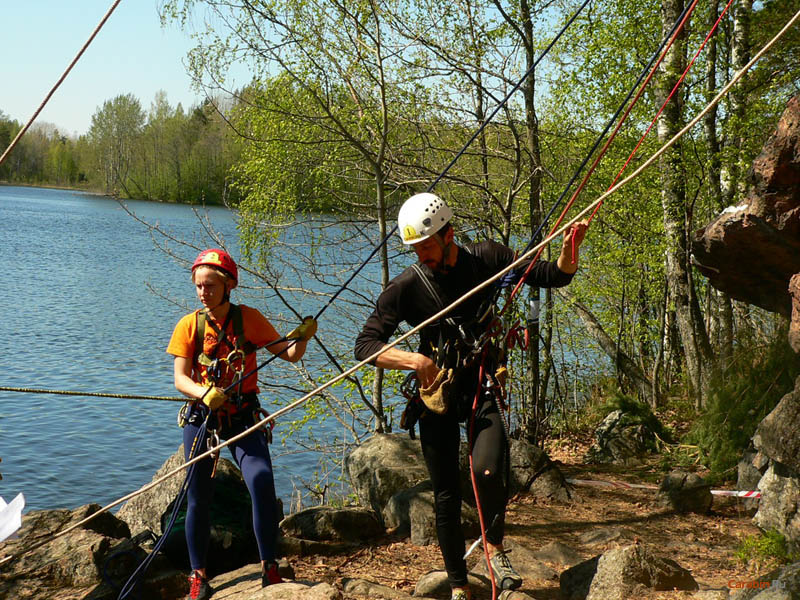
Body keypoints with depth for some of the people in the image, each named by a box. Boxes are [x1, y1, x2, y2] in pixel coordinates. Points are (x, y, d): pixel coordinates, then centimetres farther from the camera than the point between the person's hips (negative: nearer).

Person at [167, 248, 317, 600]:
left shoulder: (249, 319, -2)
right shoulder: (189, 325, -2)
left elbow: (288, 355, 0)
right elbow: (180, 379, -7)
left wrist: (303, 337, -21)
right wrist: (204, 393, -28)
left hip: (243, 417, -1)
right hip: (201, 417, 1)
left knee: (261, 481, -20)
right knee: (198, 498, 3)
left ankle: (269, 568, -6)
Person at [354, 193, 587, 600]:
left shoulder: (486, 258, -4)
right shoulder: (406, 287, -10)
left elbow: (552, 277, 4)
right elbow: (365, 345, -11)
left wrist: (570, 250, -17)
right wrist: (413, 360, -27)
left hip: (483, 386, 0)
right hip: (436, 391, 0)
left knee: (487, 470, -24)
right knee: (445, 494, 4)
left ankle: (494, 546, 5)